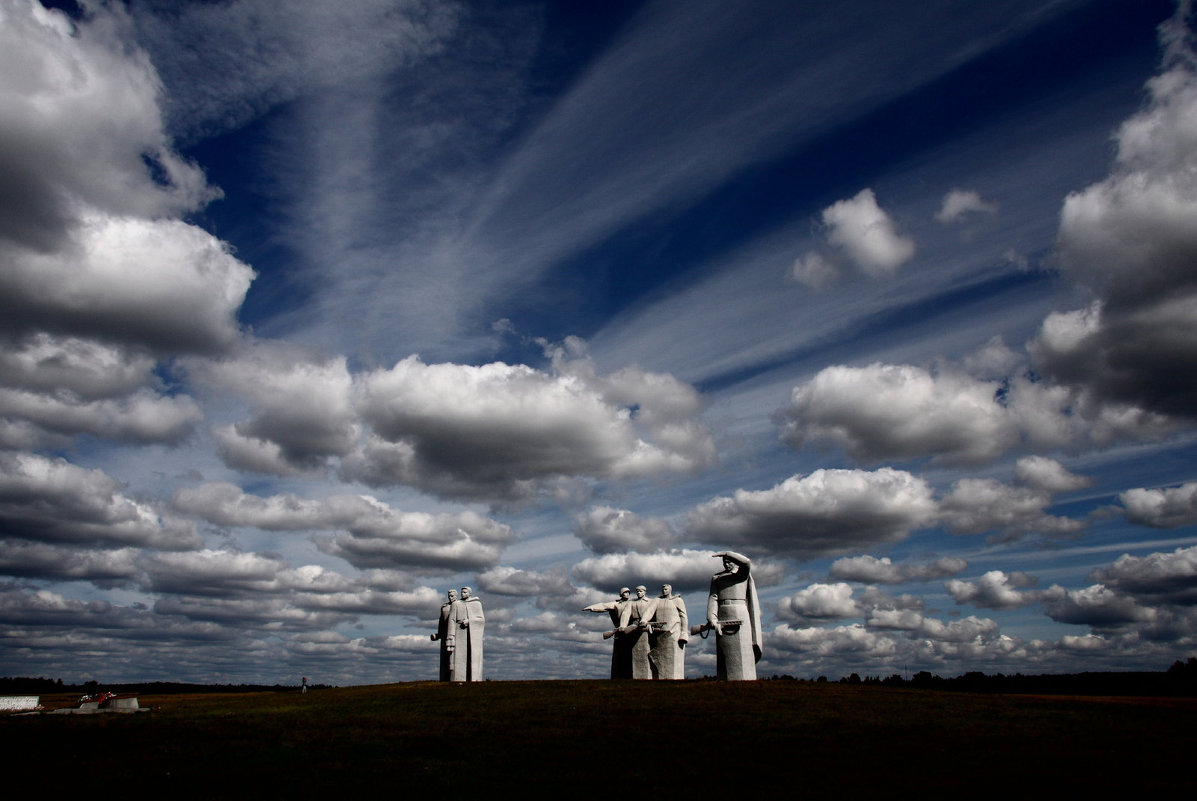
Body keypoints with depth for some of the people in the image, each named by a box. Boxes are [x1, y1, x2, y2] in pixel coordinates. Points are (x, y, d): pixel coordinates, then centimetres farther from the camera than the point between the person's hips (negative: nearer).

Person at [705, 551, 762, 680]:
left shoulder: (744, 574, 11)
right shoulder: (716, 578, 17)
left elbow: (746, 562, -14)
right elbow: (713, 598, 2)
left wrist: (727, 553, -6)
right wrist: (712, 619, -13)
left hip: (740, 617, -2)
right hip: (722, 619, 3)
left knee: (741, 657, -7)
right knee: (724, 659, 1)